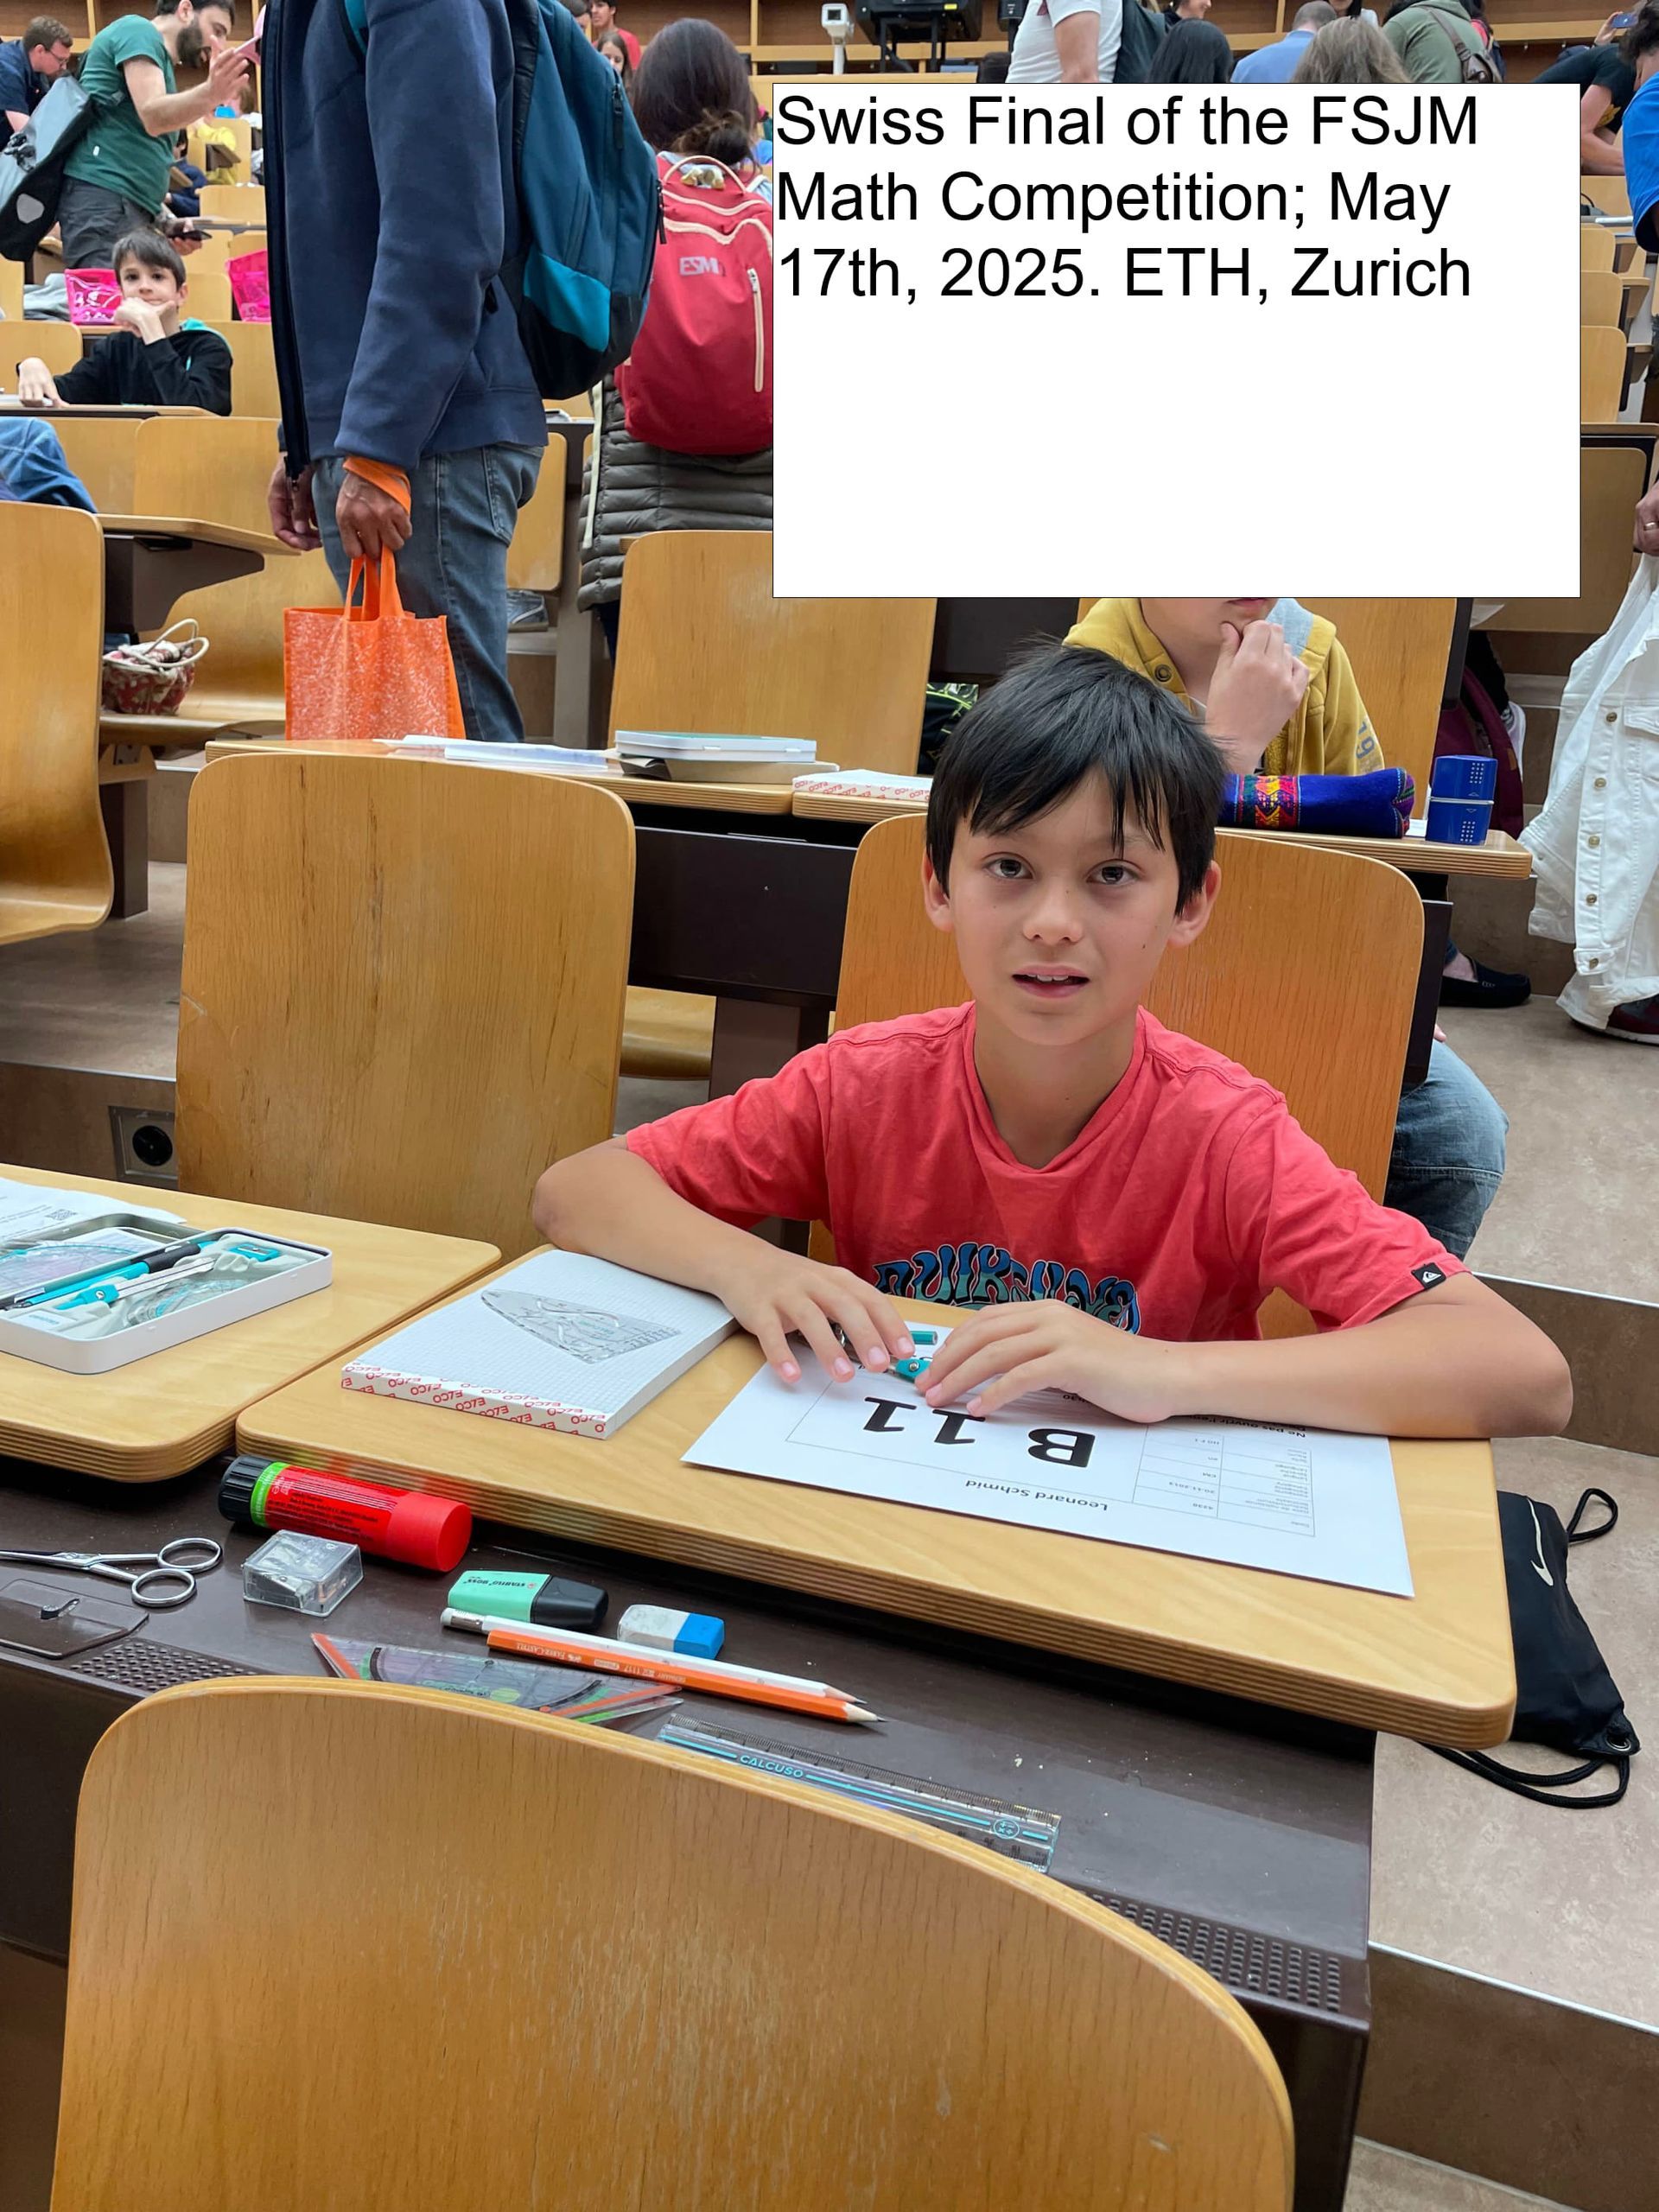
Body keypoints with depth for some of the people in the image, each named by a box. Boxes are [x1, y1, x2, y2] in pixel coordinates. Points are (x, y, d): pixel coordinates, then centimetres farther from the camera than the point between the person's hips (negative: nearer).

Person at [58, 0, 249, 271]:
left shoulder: (159, 61, 31)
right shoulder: (138, 30, 3)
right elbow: (153, 116, -15)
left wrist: (165, 220, 12)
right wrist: (210, 94, -33)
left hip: (134, 207, 9)